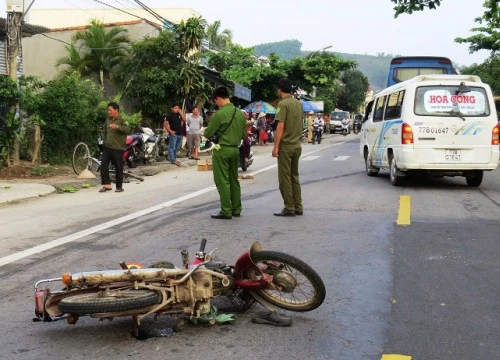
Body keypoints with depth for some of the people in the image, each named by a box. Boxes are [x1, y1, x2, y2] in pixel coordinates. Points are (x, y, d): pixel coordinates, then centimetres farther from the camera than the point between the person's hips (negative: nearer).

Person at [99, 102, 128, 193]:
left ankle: (119, 186, 12)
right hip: (107, 147, 6)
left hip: (117, 148, -6)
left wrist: (117, 127, -41)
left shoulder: (122, 120, -8)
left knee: (118, 168, 1)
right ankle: (107, 184, 8)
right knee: (103, 165, -1)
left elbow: (127, 129, -25)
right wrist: (104, 140, 16)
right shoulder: (108, 119, 11)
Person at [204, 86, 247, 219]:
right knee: (234, 180, 15)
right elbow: (244, 135, 12)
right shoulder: (240, 114, 5)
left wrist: (216, 130, 15)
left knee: (222, 181, -1)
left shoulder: (219, 114, -15)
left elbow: (207, 134, -6)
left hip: (222, 150, -7)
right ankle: (236, 209, 20)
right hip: (235, 150, 7)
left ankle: (226, 211, 0)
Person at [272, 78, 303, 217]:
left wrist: (276, 146, -15)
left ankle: (289, 208, 0)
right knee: (294, 176, 13)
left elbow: (280, 126, -17)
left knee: (285, 178, -1)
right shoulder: (298, 103, 11)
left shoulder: (283, 104, -12)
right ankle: (298, 207, 15)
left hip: (286, 146, -7)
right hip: (297, 145, 7)